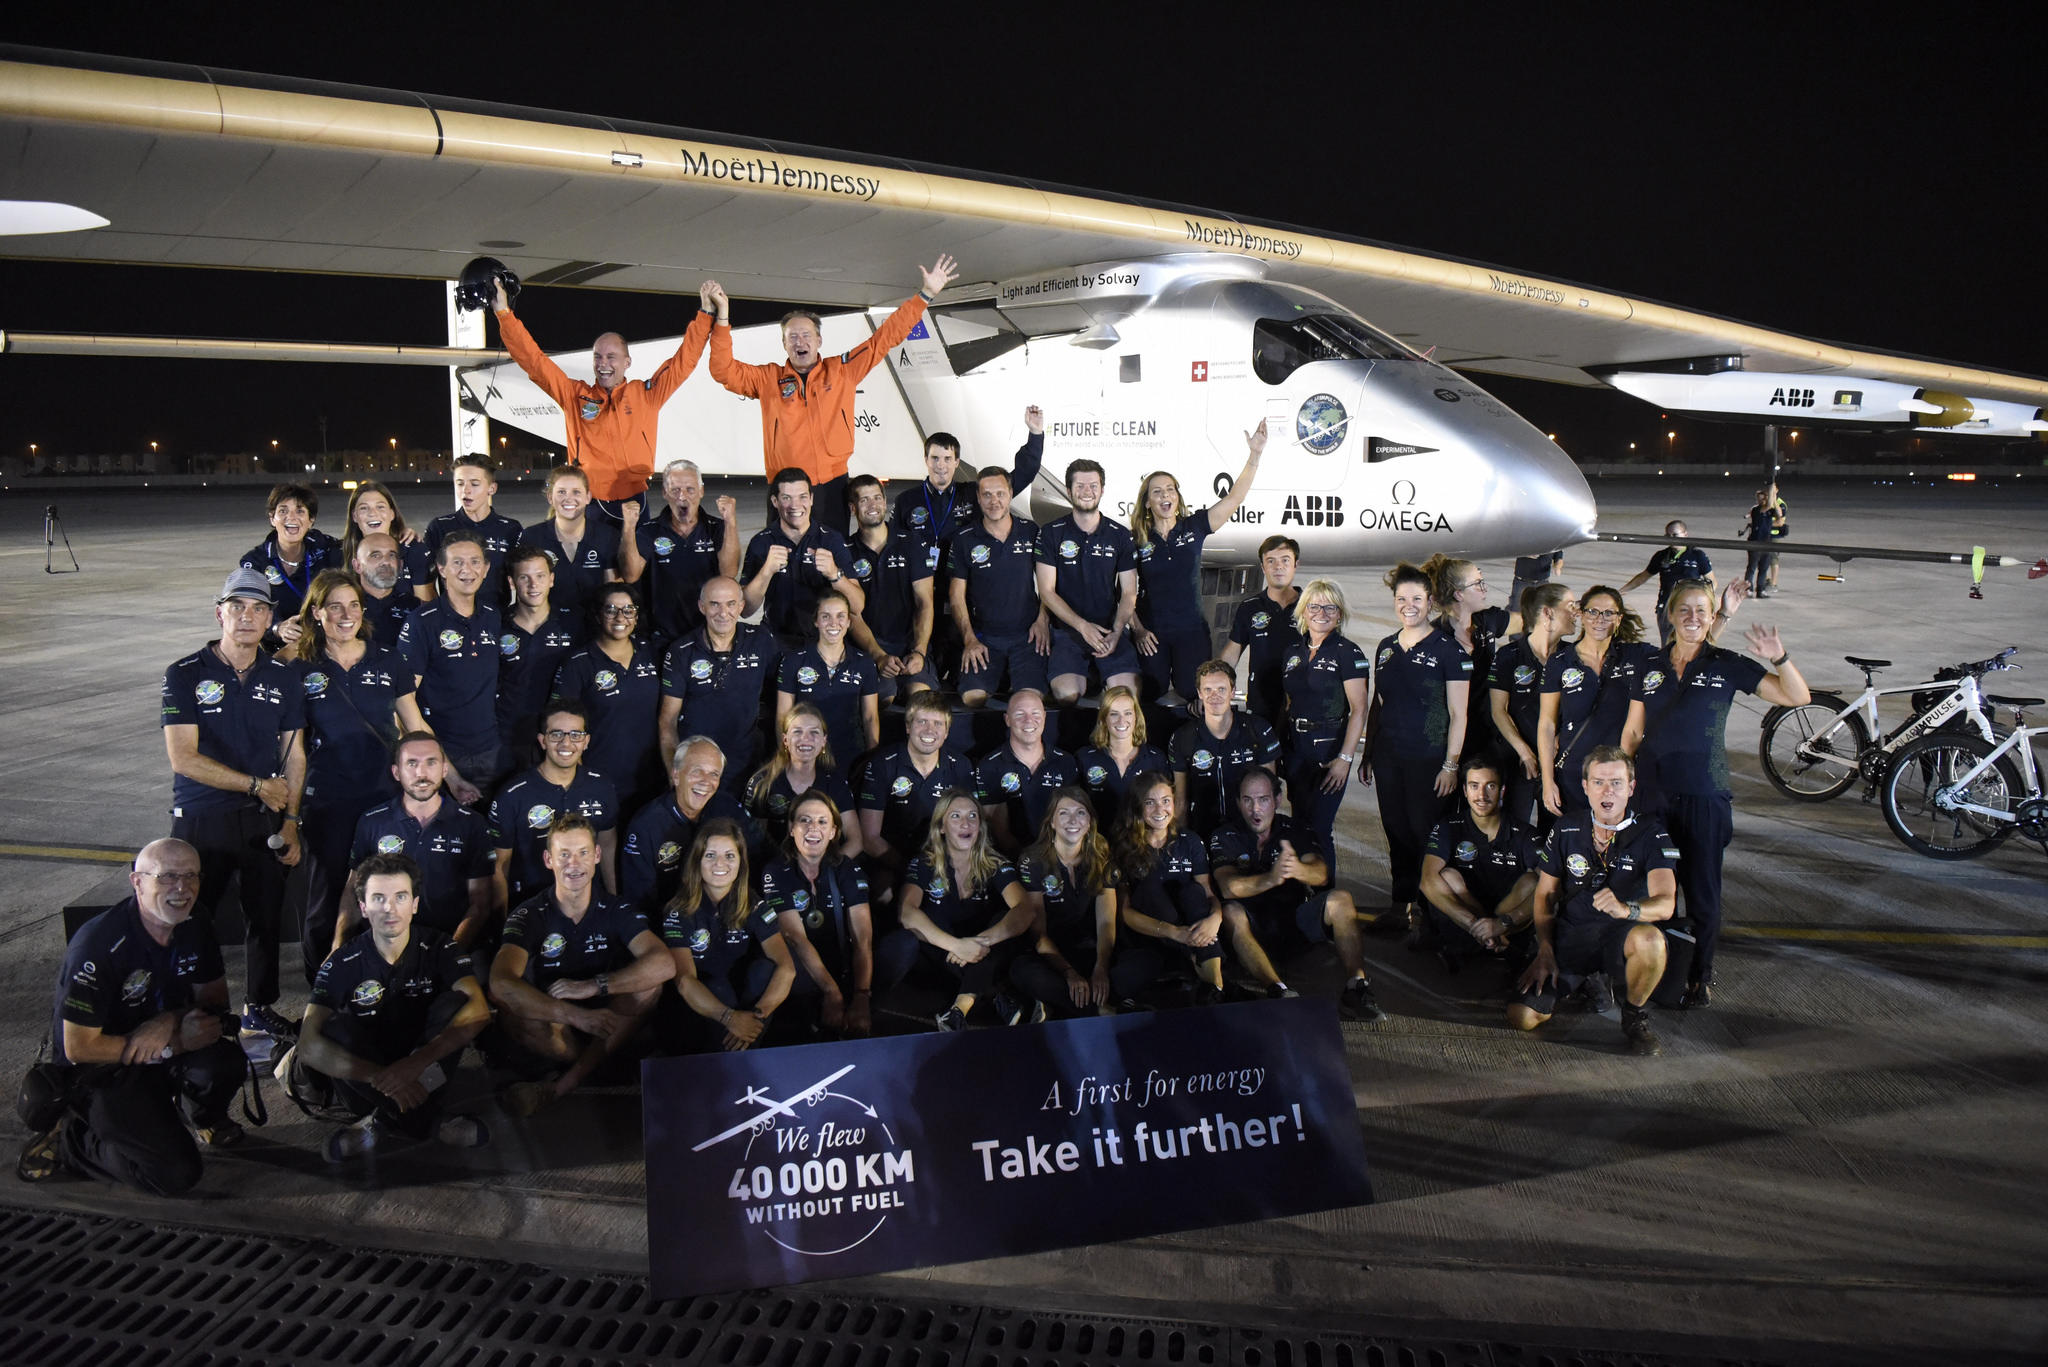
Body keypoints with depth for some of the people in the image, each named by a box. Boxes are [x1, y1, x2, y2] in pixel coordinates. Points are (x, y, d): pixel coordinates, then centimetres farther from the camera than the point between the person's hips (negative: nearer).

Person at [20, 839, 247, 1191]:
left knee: (226, 1059, -28)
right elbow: (79, 1048, -21)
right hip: (99, 1072, -5)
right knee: (176, 1173, -19)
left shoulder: (194, 930, -5)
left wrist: (170, 1021, -18)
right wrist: (177, 1042, -23)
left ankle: (200, 1116, 6)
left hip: (167, 1050, 5)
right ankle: (68, 1139, 5)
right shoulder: (99, 944, -24)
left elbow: (214, 999, 5)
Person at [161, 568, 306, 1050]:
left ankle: (259, 1009, 26)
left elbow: (294, 756, 8)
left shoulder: (283, 679, 7)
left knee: (266, 918, 9)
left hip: (264, 820, 3)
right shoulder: (185, 676, -4)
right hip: (201, 818, -3)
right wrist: (257, 785, -9)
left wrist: (290, 820, 0)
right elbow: (183, 758, -11)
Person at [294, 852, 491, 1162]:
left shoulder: (438, 948, -9)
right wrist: (379, 1076, -38)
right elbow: (308, 1045, -23)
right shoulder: (344, 963, -11)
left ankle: (386, 1120, -22)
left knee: (454, 1004, -23)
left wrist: (417, 1062, -39)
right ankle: (424, 1121, -24)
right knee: (337, 1029, -28)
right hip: (364, 1076, 0)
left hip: (422, 1073, 0)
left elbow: (479, 1010, -25)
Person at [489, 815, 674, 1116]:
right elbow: (501, 982, -26)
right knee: (503, 1002, -30)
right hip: (551, 1030, -1)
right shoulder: (529, 915, -6)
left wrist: (593, 986, -29)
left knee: (649, 984, -27)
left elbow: (665, 964, -21)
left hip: (604, 1027, 1)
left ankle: (560, 1088, -27)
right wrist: (576, 1016, -37)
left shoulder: (618, 910, -2)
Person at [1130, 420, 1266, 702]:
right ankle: (1163, 674, 31)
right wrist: (1137, 630, -10)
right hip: (1151, 633, -1)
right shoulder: (1135, 540, -2)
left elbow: (1234, 498, -6)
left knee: (1192, 692, -7)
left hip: (1191, 629, 1)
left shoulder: (1194, 527, 0)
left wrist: (1255, 455, -14)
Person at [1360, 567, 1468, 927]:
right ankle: (1403, 905, 20)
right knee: (1397, 832, 10)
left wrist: (1450, 765, -11)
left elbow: (1457, 714, -7)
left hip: (1428, 759, -5)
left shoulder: (1448, 648, -5)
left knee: (1426, 833, -2)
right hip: (1388, 758, 5)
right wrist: (1367, 755, 15)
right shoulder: (1385, 648, 11)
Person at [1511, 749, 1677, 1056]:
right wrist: (1545, 951, -3)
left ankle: (1634, 1016, -8)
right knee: (1522, 1016, -16)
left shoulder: (1650, 834, -8)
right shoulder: (1566, 829, 1)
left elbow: (1665, 903, -21)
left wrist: (1625, 909, -44)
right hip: (1570, 935, 3)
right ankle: (1584, 984, 18)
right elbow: (1545, 894, 10)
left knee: (1650, 940, -41)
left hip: (1623, 933, -3)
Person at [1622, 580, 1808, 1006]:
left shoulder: (1727, 666, 3)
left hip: (1703, 794, -2)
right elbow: (1631, 733, 14)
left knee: (1702, 890, 4)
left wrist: (1779, 658, -17)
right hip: (1653, 790, 2)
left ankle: (1701, 974, 21)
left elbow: (1798, 697, -1)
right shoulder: (1650, 668, 9)